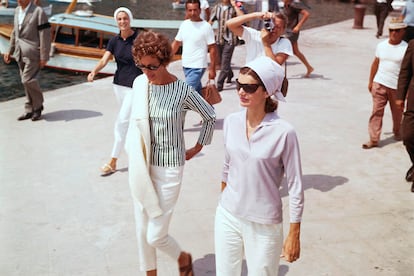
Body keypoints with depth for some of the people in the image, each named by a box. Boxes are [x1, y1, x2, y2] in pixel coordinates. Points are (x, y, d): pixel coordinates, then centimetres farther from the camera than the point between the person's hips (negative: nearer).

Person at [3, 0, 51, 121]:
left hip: (32, 53, -7)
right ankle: (30, 110, 18)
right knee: (27, 82, 10)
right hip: (20, 53, 7)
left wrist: (44, 57, -15)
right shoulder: (17, 10, 11)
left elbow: (45, 35, -13)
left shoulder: (38, 12, -12)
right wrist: (10, 51, 18)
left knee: (28, 80, -12)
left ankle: (38, 106, 9)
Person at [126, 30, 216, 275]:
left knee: (156, 236, 0)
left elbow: (211, 117, -2)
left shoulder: (183, 91, -17)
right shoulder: (139, 83, -2)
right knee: (143, 231, 14)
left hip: (168, 169, -5)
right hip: (141, 167, 5)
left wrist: (197, 148, 3)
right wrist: (133, 154, 14)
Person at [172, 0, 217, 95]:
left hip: (197, 67, -6)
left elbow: (212, 49, -10)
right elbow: (176, 43, 13)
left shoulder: (206, 27, -11)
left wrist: (212, 69, -12)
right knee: (196, 92, 17)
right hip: (185, 65, 6)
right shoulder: (184, 24, 4)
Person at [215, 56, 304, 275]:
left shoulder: (283, 132, -18)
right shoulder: (231, 122, -3)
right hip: (228, 216, 5)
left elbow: (295, 187, -12)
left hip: (264, 224, -4)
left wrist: (294, 234, -8)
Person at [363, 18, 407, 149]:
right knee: (377, 111, -3)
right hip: (379, 84, 2)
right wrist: (370, 81, 13)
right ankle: (374, 139, 0)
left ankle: (397, 131, 41)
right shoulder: (381, 45, 4)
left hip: (397, 86, -2)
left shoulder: (406, 48, -8)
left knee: (397, 112, 14)